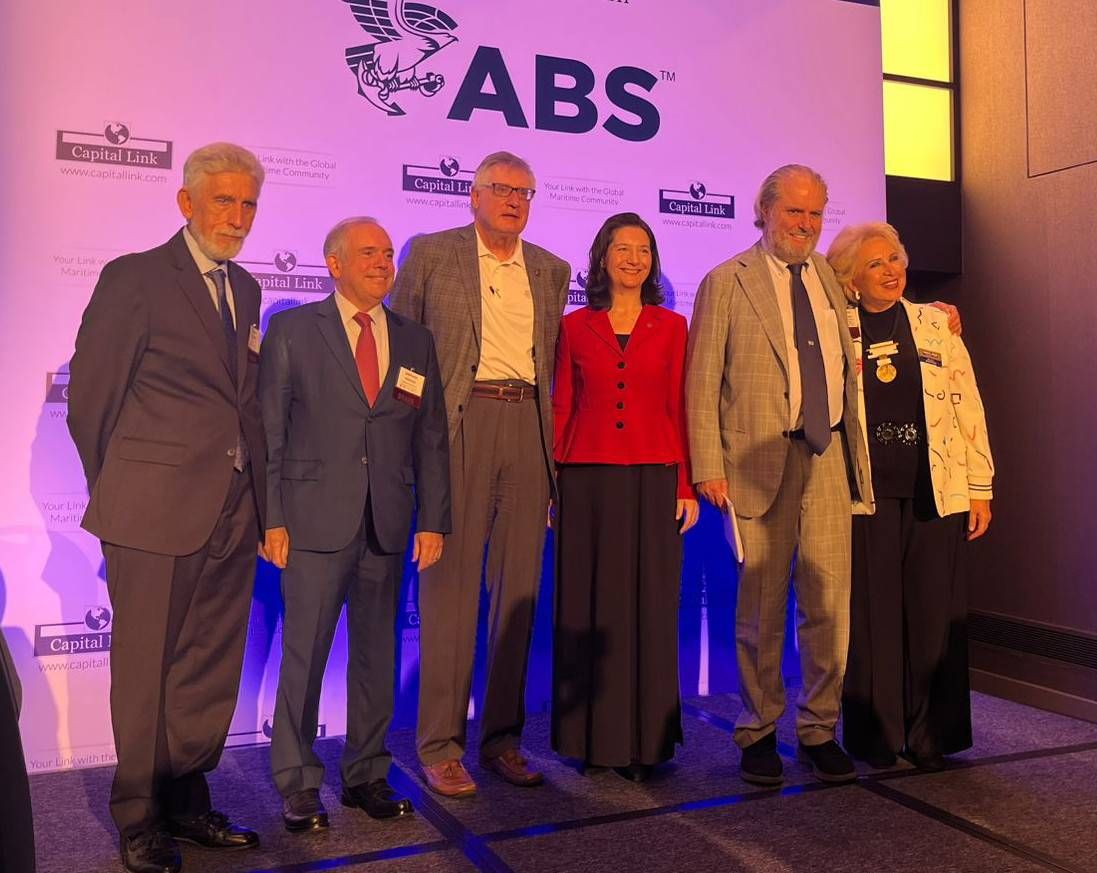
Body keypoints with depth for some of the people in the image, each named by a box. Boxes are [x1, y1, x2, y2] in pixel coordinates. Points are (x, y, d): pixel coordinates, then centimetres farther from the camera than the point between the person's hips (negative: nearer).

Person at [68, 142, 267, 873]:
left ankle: (187, 801, 30)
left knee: (212, 672, 13)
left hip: (232, 513, 6)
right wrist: (119, 495, 4)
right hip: (155, 513, -6)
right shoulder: (134, 278, -5)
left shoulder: (245, 290, 14)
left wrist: (259, 497, 9)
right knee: (145, 671, 7)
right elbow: (90, 398, -3)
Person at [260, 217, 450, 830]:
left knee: (377, 654, 11)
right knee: (305, 654, 2)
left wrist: (433, 521, 4)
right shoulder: (292, 330, 3)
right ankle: (298, 785, 17)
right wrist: (271, 518, -7)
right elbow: (269, 431, -1)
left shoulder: (416, 341, 11)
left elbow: (431, 439, 10)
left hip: (388, 526, 4)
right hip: (316, 520, -3)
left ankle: (368, 775, 25)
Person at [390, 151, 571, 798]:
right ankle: (441, 746, 7)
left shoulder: (552, 271, 17)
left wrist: (553, 443, 8)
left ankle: (503, 737, 18)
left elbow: (553, 361, 17)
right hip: (460, 424, -4)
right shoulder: (431, 254, 6)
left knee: (519, 587, 6)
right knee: (451, 583, -3)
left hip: (529, 427, 4)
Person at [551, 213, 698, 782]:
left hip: (653, 479, 0)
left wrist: (687, 485, -1)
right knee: (588, 607, 4)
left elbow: (679, 409, 5)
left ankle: (643, 738, 15)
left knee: (650, 607, 3)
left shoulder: (671, 327, 8)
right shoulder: (575, 326, 7)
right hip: (588, 479, 0)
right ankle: (590, 736, 16)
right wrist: (550, 483, 1)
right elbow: (561, 408, 7)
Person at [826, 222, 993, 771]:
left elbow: (968, 406, 8)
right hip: (867, 494, -1)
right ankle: (876, 736, 16)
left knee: (934, 613, 4)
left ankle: (929, 735, 19)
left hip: (936, 491, 1)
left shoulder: (936, 324, 8)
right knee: (873, 615, 2)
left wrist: (980, 489, 4)